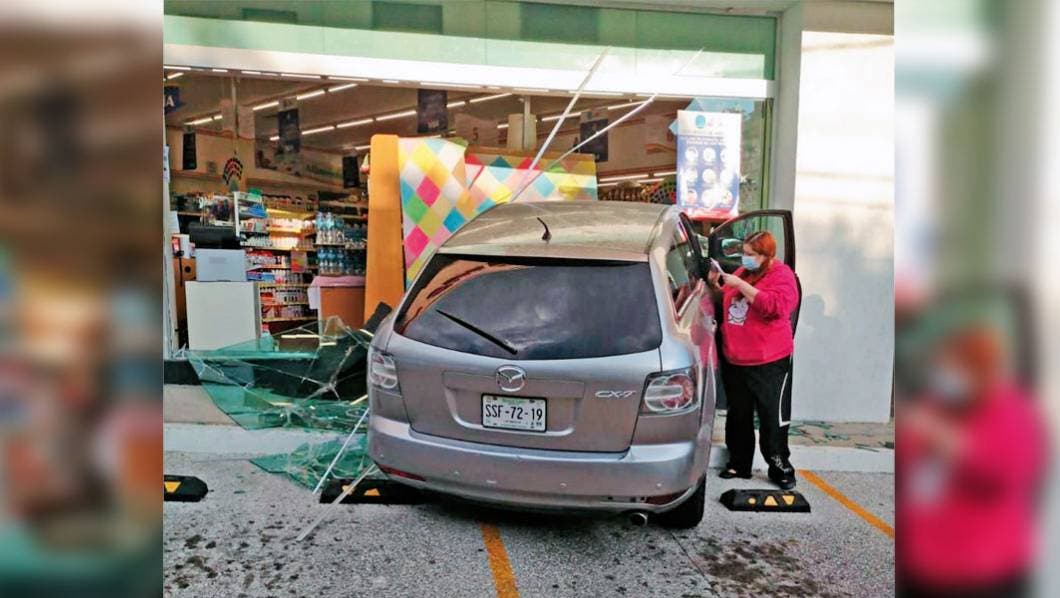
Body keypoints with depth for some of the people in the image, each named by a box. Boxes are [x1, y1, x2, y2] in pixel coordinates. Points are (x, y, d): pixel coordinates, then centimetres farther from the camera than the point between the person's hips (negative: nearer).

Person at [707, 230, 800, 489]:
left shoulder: (781, 275, -7)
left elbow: (775, 306, -24)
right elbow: (726, 303, 24)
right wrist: (717, 286, 3)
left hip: (769, 362, -6)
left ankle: (779, 467, 15)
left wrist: (741, 285, -23)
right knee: (738, 415, 14)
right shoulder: (742, 272, 12)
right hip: (734, 359, 7)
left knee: (773, 417, 2)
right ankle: (738, 463, 26)